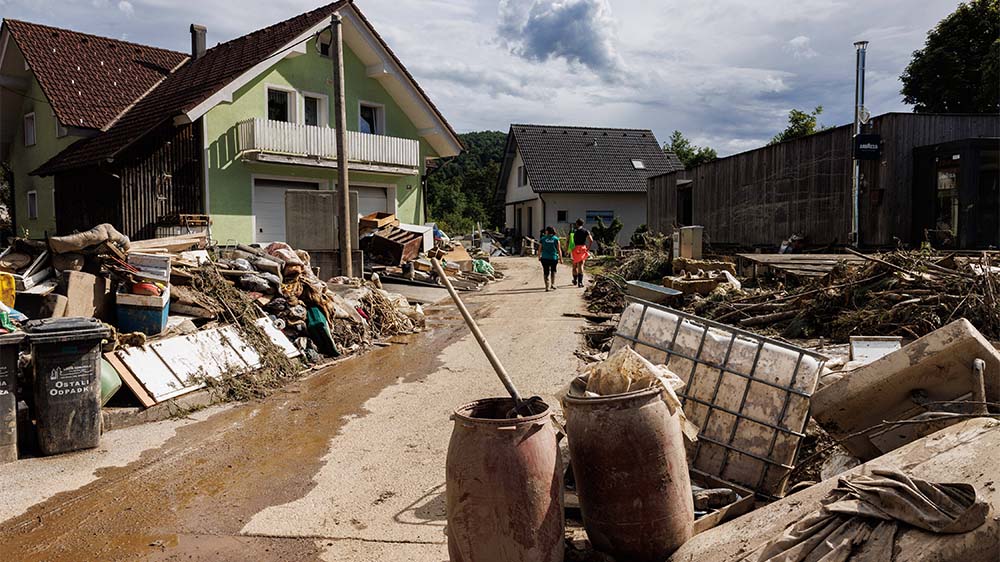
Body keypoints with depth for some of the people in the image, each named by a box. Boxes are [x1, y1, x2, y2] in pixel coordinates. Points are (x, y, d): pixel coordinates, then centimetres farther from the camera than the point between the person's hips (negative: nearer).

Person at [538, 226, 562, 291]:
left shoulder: (543, 239, -1)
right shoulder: (556, 239, -1)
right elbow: (559, 250, -2)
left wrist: (539, 257, 11)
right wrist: (560, 258, 4)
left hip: (545, 258, -1)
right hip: (554, 258, 1)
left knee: (546, 272, 5)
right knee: (553, 270, 23)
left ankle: (547, 287, -3)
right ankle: (553, 284, 22)